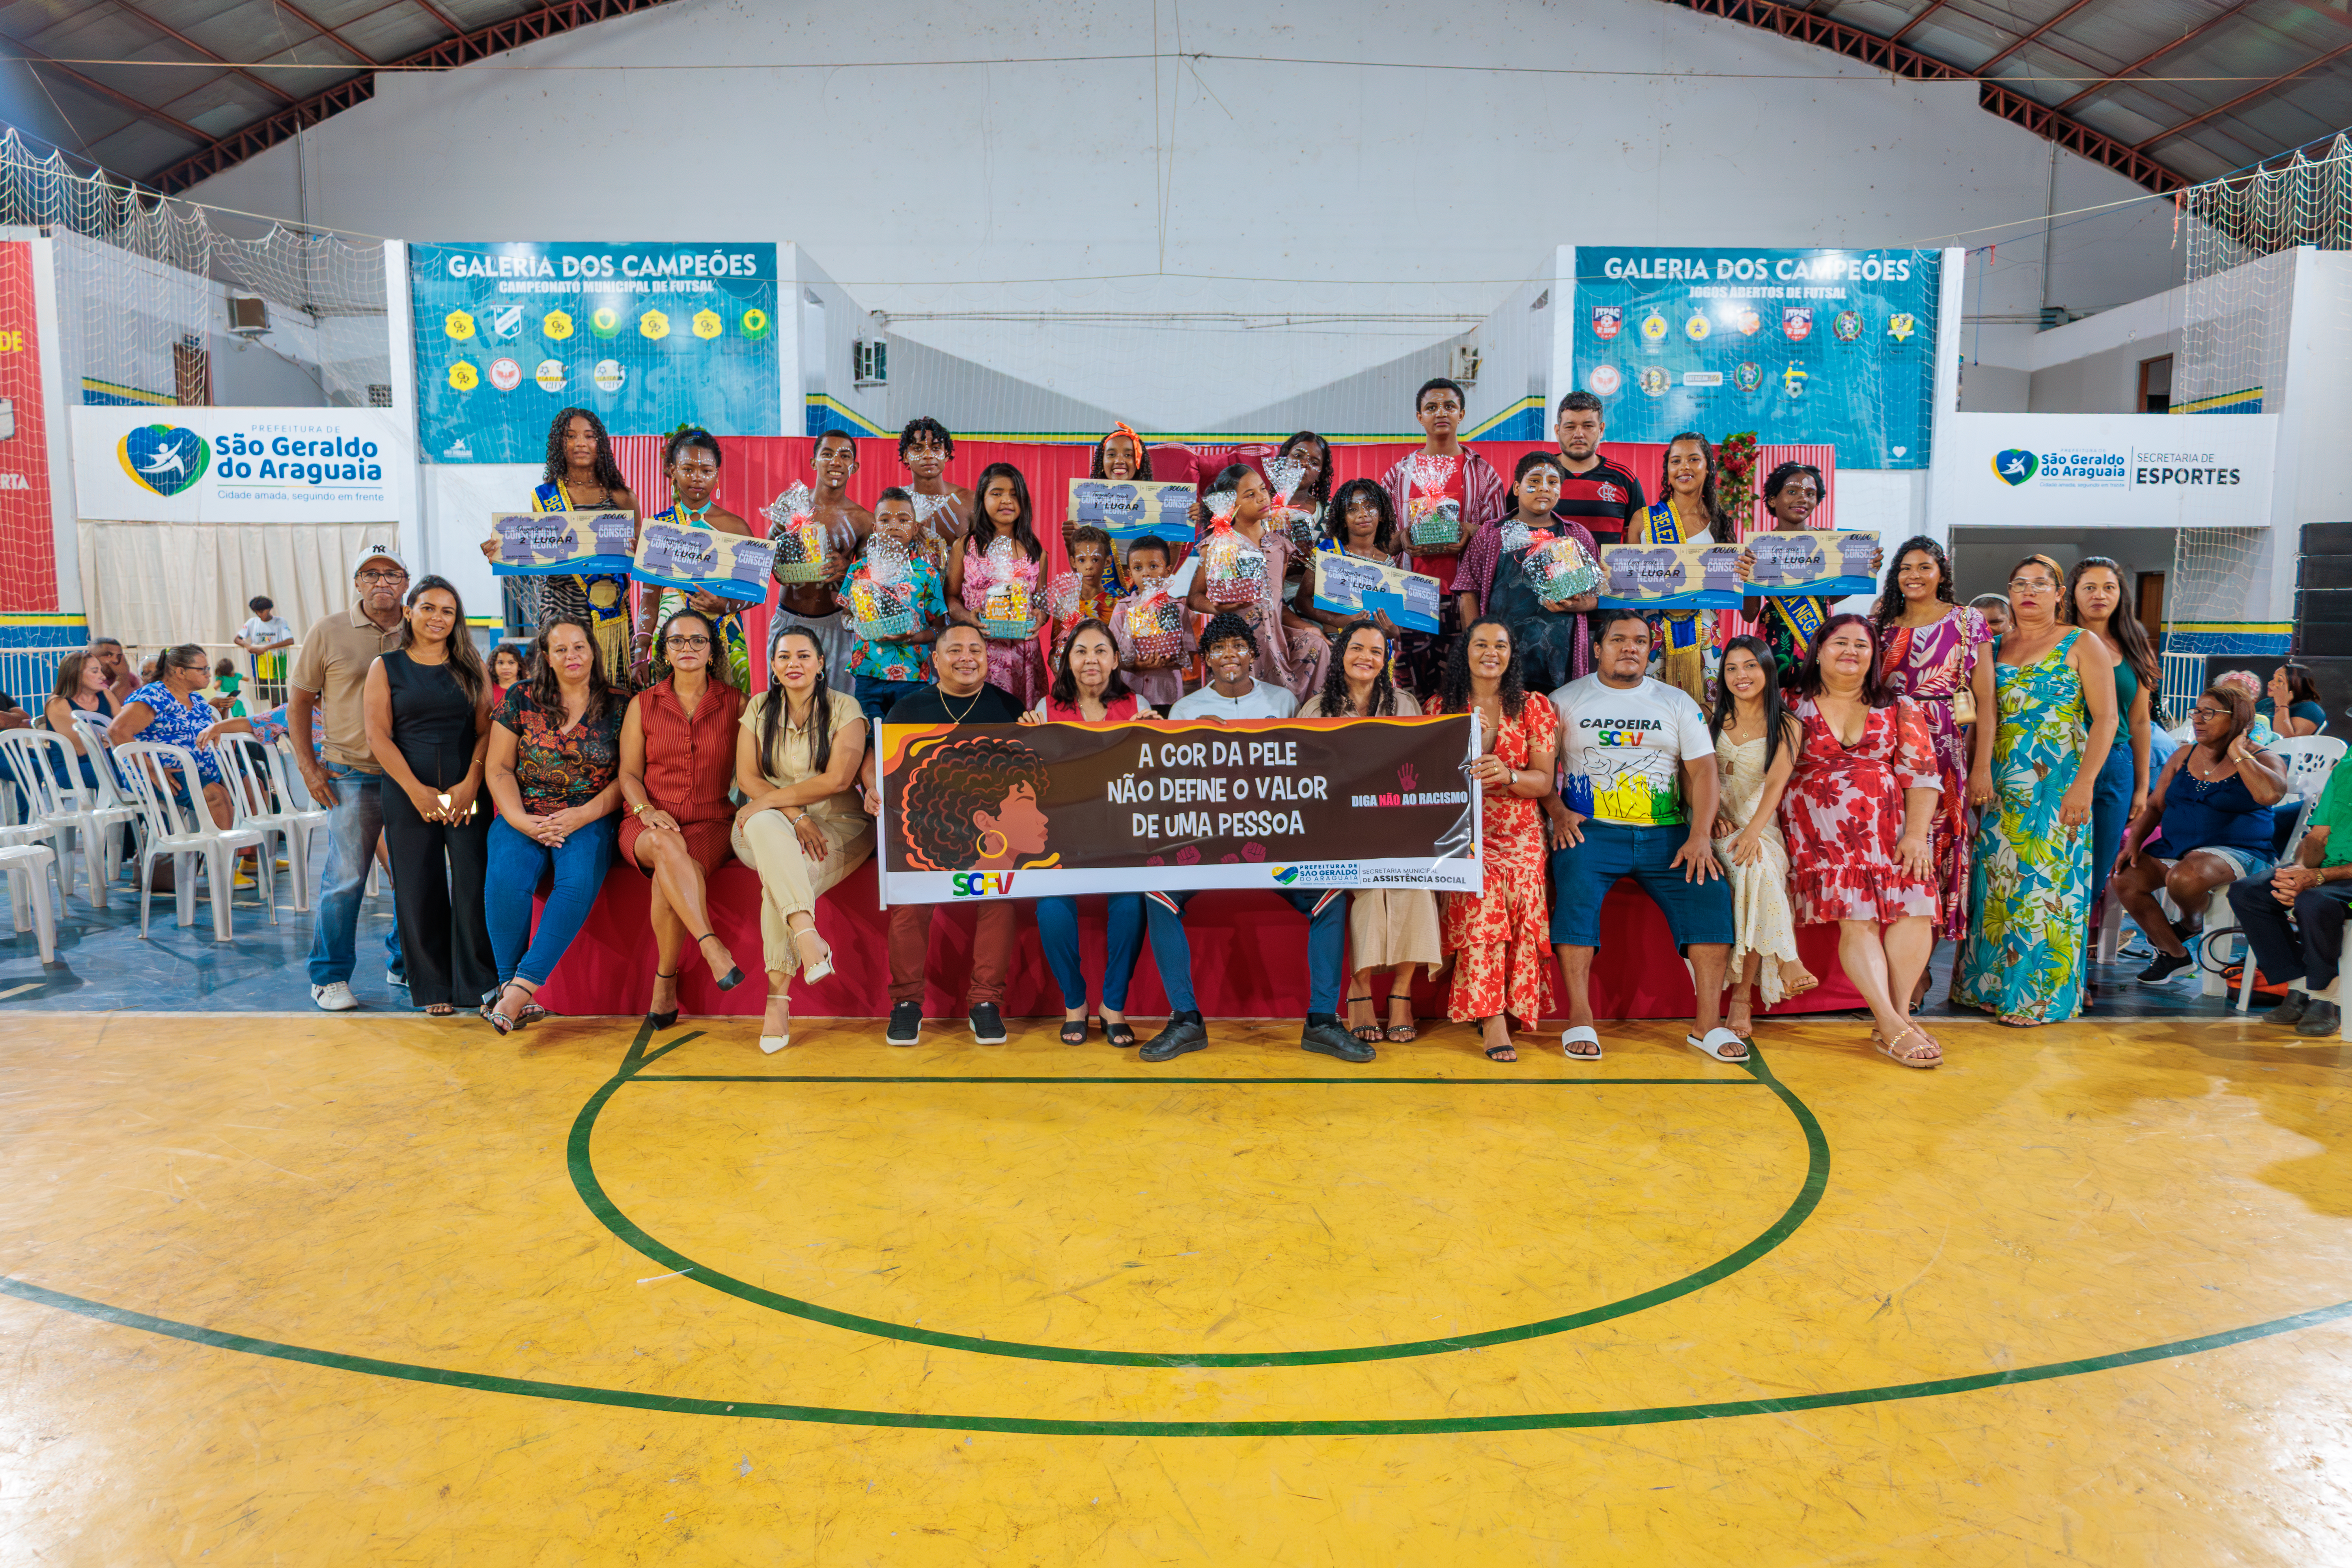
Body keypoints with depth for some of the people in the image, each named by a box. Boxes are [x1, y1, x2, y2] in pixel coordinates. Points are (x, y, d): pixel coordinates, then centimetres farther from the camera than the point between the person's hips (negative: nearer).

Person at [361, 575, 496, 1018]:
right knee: (419, 889, 3)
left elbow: (487, 730, 5)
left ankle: (481, 982, 7)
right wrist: (417, 791, -10)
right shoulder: (386, 668, 6)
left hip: (468, 793, 1)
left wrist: (471, 783, -9)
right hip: (409, 794, 0)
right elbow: (378, 736, -1)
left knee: (475, 885, -5)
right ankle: (434, 988, 15)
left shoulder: (472, 667, 10)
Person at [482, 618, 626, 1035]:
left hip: (590, 819, -1)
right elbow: (499, 769, 7)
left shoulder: (619, 705, 5)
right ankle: (511, 990, -21)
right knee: (506, 879, -29)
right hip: (523, 817, 1)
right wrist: (520, 820, -10)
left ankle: (519, 987, -32)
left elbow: (627, 777, 1)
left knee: (579, 882, -32)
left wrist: (582, 816, -13)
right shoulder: (521, 700, 8)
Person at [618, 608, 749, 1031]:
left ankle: (666, 980, -19)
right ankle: (712, 947, -41)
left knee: (668, 878, -34)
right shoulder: (642, 705, 11)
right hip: (648, 824, 1)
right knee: (667, 845, -38)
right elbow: (629, 774, 9)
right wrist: (646, 809, -11)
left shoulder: (735, 703, 9)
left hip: (711, 824, -1)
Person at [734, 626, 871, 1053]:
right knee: (766, 827, -36)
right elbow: (747, 777, 1)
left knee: (777, 876, -32)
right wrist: (795, 816, -15)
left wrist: (770, 800, -16)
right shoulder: (759, 709, 9)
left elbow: (837, 780, -11)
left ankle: (778, 998, -30)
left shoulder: (844, 709, 1)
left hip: (838, 827, -2)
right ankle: (809, 938, -48)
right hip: (770, 829, 2)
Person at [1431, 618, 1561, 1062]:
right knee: (1486, 894, -29)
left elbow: (1544, 782, 4)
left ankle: (1487, 1009, -14)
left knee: (1517, 890, -28)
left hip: (1520, 830, 1)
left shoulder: (1535, 708, 10)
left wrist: (1507, 775, -17)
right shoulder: (1441, 706, 11)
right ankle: (1493, 1016, -24)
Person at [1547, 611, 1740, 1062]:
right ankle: (1580, 1020, -24)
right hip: (1591, 829, -2)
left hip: (1666, 833, 2)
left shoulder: (1677, 702, 13)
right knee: (1575, 890, -31)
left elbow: (1702, 771, 5)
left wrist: (1701, 836, -8)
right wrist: (1558, 812, -10)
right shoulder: (1565, 700, 10)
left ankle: (1708, 1024, -14)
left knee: (1710, 893, -21)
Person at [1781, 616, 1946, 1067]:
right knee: (1857, 918, -17)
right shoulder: (1794, 704, 10)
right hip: (1822, 831, -2)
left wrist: (1916, 834, -6)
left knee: (1915, 908, -19)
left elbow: (1922, 774, 6)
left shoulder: (1898, 709, 13)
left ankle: (1901, 1012, -9)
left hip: (1890, 827, 2)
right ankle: (1891, 1026, -19)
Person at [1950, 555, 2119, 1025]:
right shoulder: (1995, 648, 13)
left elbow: (2106, 718, -5)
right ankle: (1989, 983, 14)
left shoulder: (2082, 646, 1)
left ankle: (2038, 994, 3)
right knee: (1994, 883, 5)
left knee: (2045, 884, -4)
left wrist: (2084, 784, -14)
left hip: (2055, 787, -4)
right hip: (2000, 787, 4)